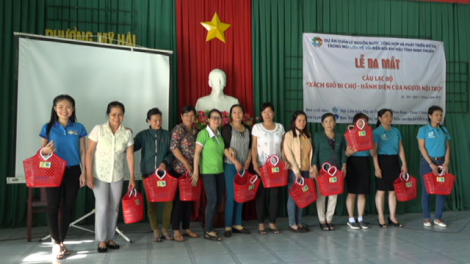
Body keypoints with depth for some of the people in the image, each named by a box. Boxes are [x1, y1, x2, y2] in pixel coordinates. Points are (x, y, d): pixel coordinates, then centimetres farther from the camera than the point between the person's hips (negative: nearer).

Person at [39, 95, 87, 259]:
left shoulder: (79, 128, 3)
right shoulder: (48, 128, 0)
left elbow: (82, 152, 5)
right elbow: (42, 151, 4)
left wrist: (83, 172, 0)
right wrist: (45, 150, -20)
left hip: (72, 172, 1)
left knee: (68, 207, 8)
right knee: (53, 207, 1)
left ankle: (61, 242, 22)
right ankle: (56, 243, 15)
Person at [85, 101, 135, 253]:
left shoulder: (127, 133, -1)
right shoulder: (98, 129, -8)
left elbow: (130, 156, 1)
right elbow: (89, 153, -7)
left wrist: (132, 177, 0)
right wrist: (89, 175, -12)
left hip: (117, 176, 3)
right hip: (99, 175, -3)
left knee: (114, 208, 9)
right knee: (102, 207, -5)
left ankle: (110, 238, 22)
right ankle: (102, 240, 10)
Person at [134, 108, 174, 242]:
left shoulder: (167, 135, 6)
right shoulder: (143, 135, 4)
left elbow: (172, 152, 3)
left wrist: (165, 163, -13)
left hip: (165, 172, 1)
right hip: (148, 173, 0)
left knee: (168, 200, -1)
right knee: (151, 202, 4)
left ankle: (165, 229, 16)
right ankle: (156, 230, 17)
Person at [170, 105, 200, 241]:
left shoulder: (195, 131, 12)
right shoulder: (178, 129, -7)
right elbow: (173, 148, -15)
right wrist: (186, 163, -16)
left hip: (192, 170, 7)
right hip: (179, 170, -6)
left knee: (189, 199, 11)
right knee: (178, 199, -1)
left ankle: (186, 228, 21)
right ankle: (176, 230, 8)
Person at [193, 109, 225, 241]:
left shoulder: (220, 134, 10)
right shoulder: (203, 133, -9)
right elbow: (197, 152, -11)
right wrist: (195, 171, -14)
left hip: (220, 171, 7)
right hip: (208, 172, -7)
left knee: (218, 200, 8)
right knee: (212, 200, -8)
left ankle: (209, 227, 20)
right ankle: (208, 231, 3)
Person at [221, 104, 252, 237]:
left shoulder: (248, 129, 12)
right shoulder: (227, 128, -3)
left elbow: (250, 147, 14)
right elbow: (224, 148, -10)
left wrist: (248, 161, 0)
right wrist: (236, 162, -15)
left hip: (244, 166, 5)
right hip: (231, 165, -5)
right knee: (231, 195, -5)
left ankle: (237, 224, 16)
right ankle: (228, 226, 4)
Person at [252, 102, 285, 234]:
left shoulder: (280, 127, 9)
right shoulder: (257, 127, 0)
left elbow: (283, 147, 10)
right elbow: (254, 147, -2)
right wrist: (254, 162, -14)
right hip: (261, 166, -2)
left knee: (275, 194, 4)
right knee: (261, 194, 1)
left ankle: (272, 222, 15)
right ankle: (261, 223, 11)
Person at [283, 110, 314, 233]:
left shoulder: (307, 135, 13)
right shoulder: (289, 135, -5)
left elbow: (310, 153, 11)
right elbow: (288, 154, -10)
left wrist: (311, 169, 3)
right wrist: (296, 171, -14)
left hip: (306, 170, 6)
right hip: (294, 171, -5)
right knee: (293, 196, 0)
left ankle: (299, 222, 18)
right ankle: (292, 224, 8)